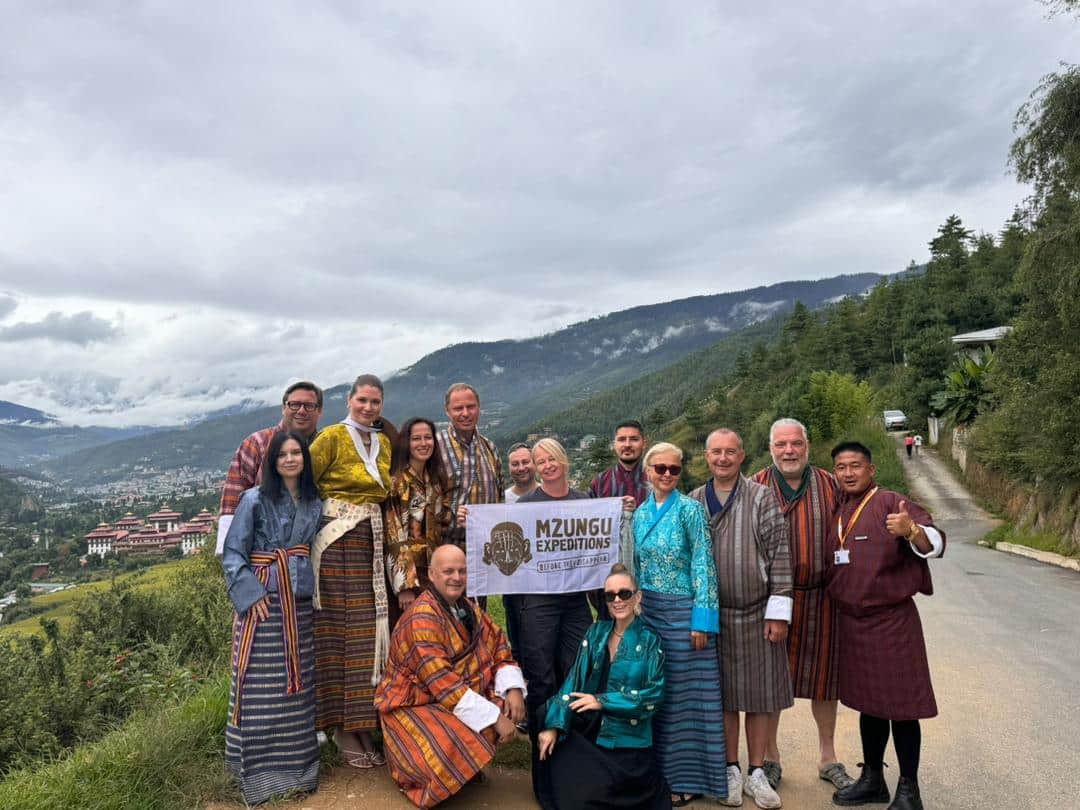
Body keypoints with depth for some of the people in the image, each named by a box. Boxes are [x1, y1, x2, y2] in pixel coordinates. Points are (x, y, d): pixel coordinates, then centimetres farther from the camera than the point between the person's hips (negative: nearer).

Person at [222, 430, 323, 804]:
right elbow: (232, 553, -6)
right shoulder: (255, 499, -5)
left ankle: (297, 765, 24)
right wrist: (250, 594, -14)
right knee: (261, 686, -1)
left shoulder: (315, 503, 8)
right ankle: (258, 771, 12)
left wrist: (312, 590, 7)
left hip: (300, 603, 4)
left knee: (297, 683, 10)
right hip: (262, 601, -4)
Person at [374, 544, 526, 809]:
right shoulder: (421, 619, -24)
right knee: (457, 749, -31)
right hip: (415, 705, -8)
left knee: (511, 707, -9)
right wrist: (494, 718, -30)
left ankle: (468, 762, 9)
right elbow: (442, 684, -30)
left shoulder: (468, 608, 3)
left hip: (463, 694, 8)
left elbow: (498, 647, 4)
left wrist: (513, 689, -16)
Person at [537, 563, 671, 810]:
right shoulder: (596, 632, 8)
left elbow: (655, 694, -9)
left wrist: (603, 701, -16)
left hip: (627, 740, -2)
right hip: (586, 732, 3)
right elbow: (573, 681, 1)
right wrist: (554, 725, -11)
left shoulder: (651, 642, 0)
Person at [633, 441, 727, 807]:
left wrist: (702, 618, -16)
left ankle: (687, 776, 17)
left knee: (685, 691, 4)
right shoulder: (640, 513, 7)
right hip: (647, 610, 5)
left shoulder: (689, 508, -9)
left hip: (682, 610, -5)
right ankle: (661, 769, 27)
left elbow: (702, 564, -12)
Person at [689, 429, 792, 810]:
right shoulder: (692, 502, 4)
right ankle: (731, 770, 27)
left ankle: (756, 772, 25)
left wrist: (778, 612, -9)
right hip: (711, 614, 2)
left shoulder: (761, 498, -4)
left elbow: (779, 554, -6)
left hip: (756, 614, -2)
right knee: (722, 695, 11)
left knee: (759, 695, 9)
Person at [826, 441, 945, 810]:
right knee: (867, 702, 17)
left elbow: (935, 543, -23)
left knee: (900, 705, 3)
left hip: (891, 620, -6)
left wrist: (910, 530, -42)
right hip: (851, 621, 6)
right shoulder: (837, 511, 10)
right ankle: (872, 779, 30)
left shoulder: (891, 503, -10)